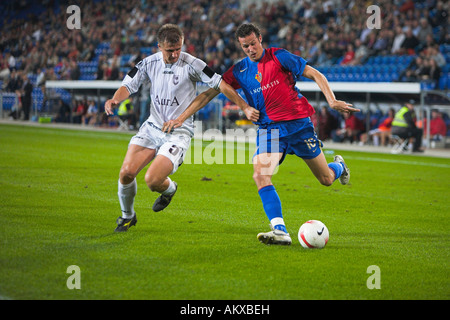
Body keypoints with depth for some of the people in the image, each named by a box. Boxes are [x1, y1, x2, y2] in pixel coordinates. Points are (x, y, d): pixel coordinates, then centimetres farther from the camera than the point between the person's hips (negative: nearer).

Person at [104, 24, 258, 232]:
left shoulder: (191, 64, -13)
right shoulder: (149, 63, 0)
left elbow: (219, 84, -14)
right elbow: (128, 85, 5)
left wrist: (244, 107, -21)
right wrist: (115, 99, -18)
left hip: (179, 132, -4)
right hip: (152, 127, 4)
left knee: (152, 181, -19)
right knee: (126, 173, -10)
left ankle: (169, 189, 20)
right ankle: (127, 216, 18)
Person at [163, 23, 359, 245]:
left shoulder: (279, 57, -5)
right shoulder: (239, 71, 3)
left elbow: (315, 75, -2)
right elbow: (211, 92, 5)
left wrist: (332, 101, -15)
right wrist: (182, 117, -2)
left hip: (299, 123, -2)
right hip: (269, 128, 2)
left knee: (326, 179, 7)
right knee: (260, 175, -24)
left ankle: (338, 166, 46)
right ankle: (280, 231, -28)